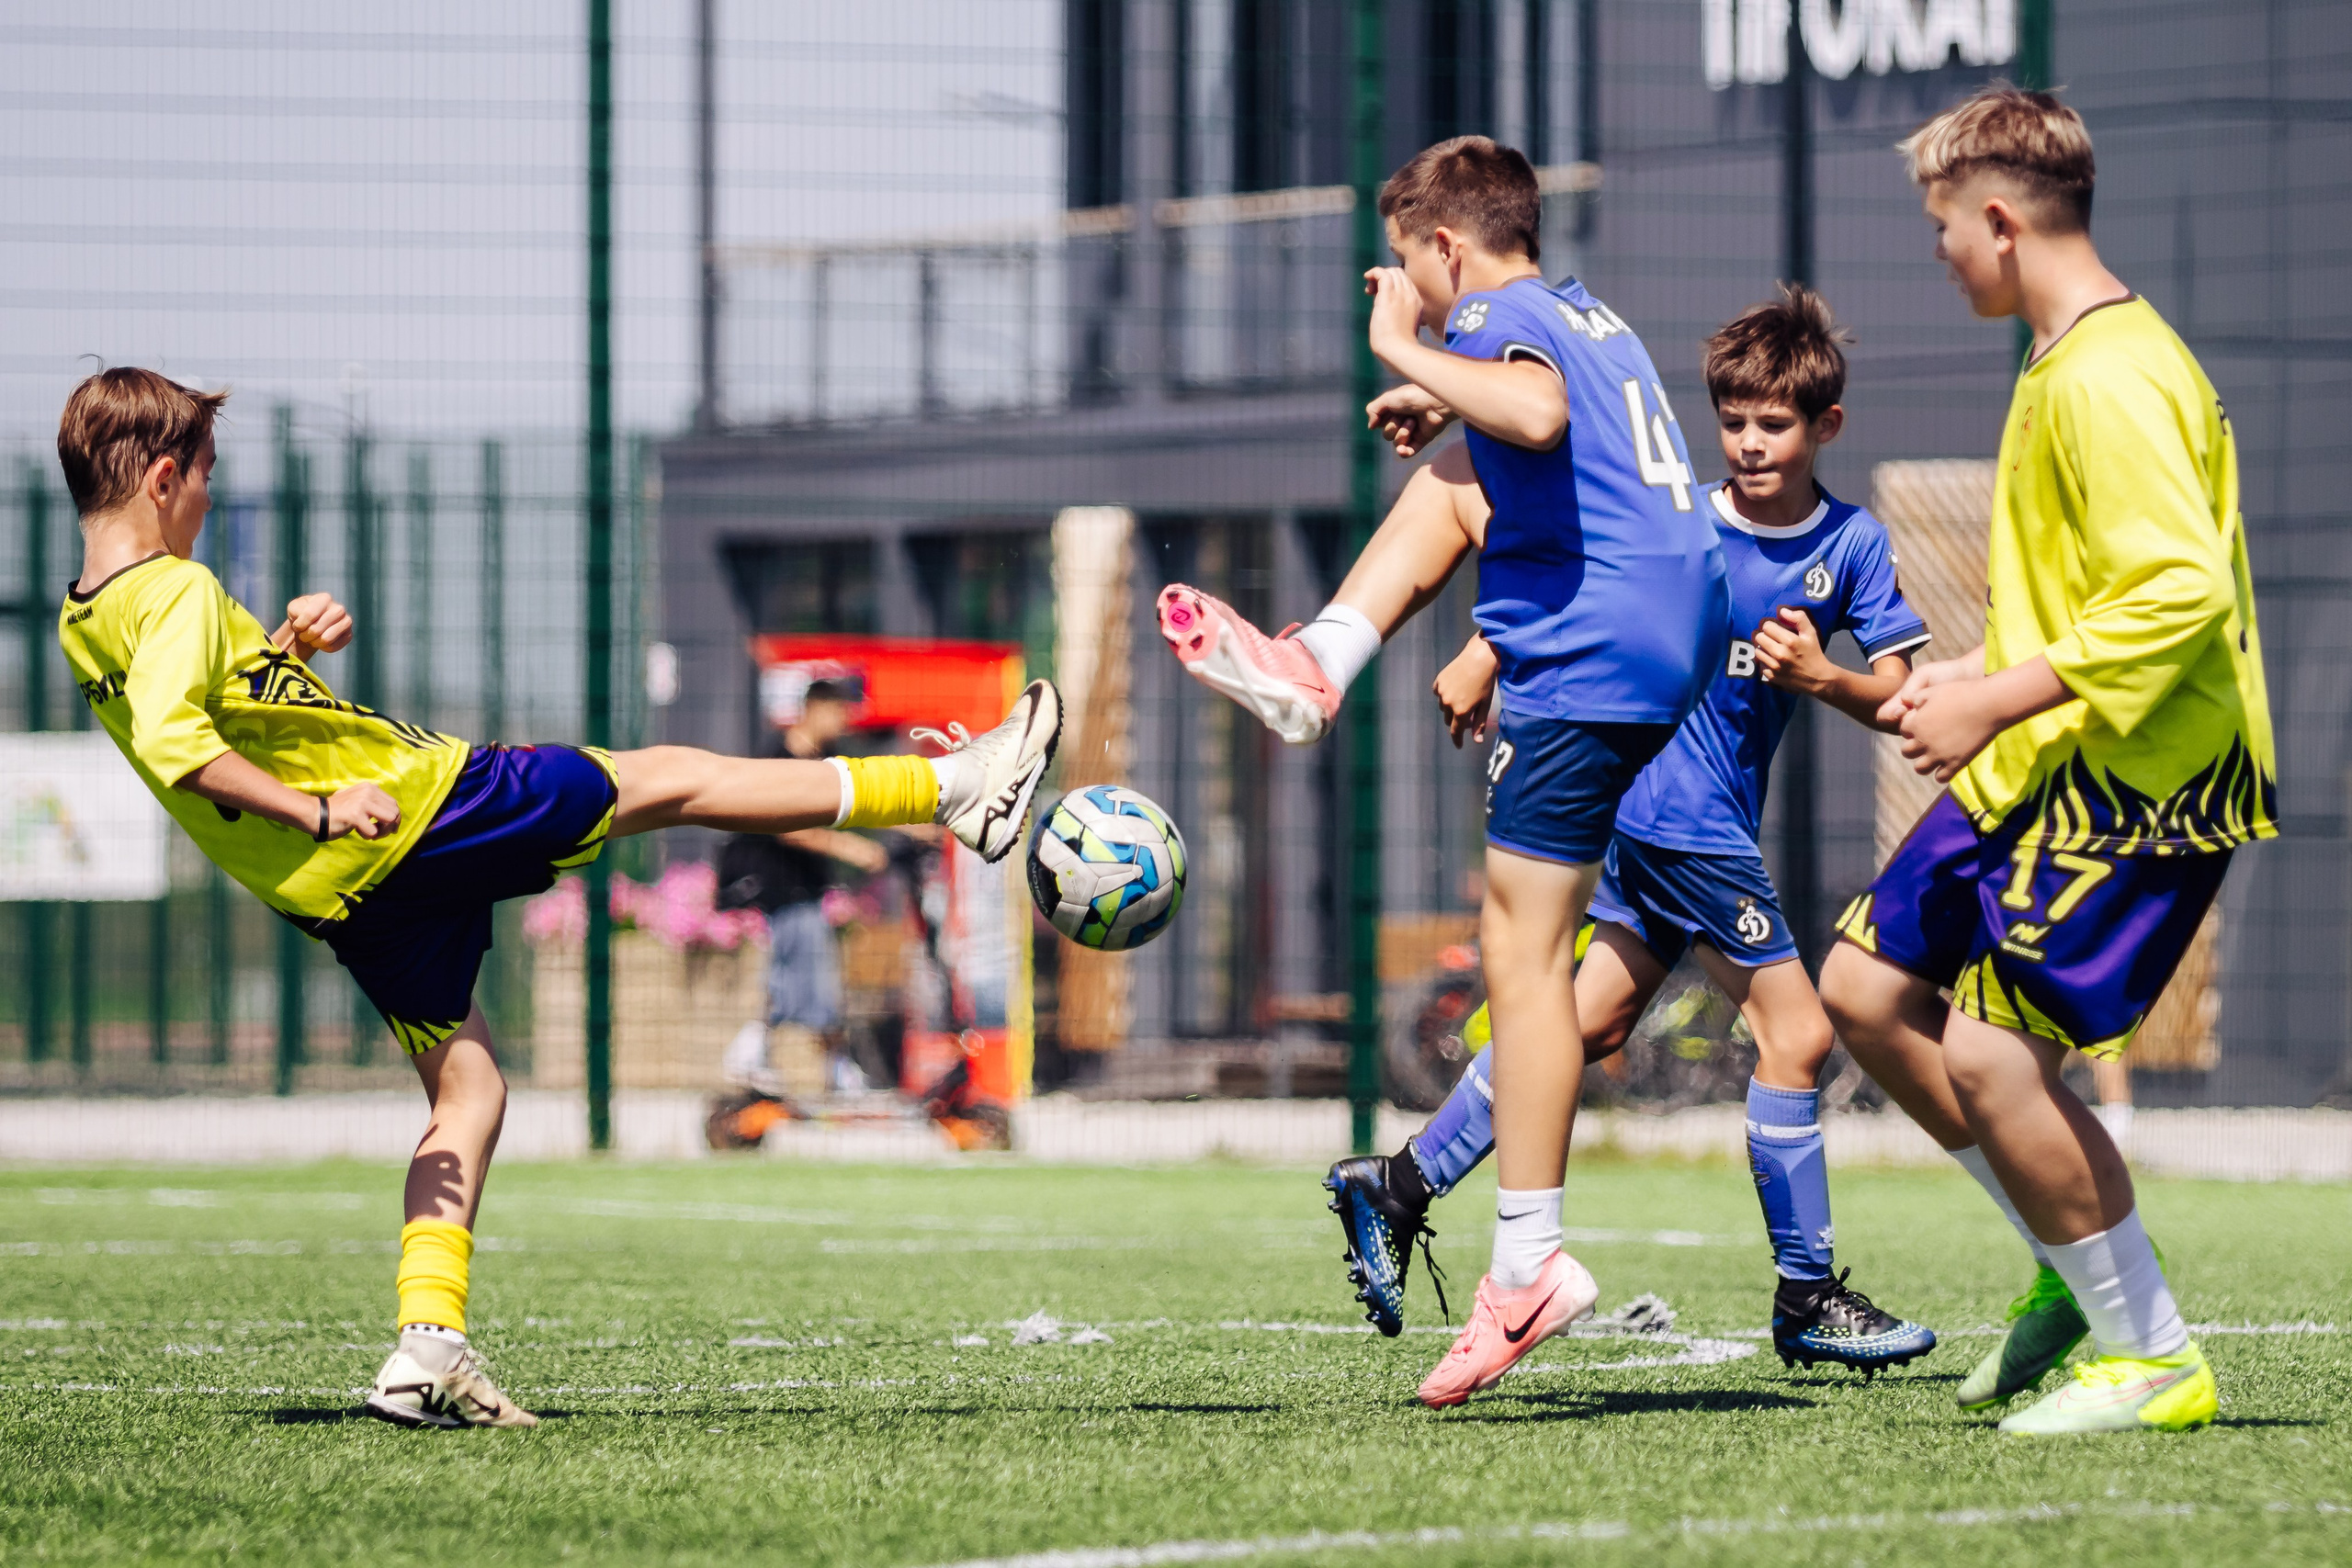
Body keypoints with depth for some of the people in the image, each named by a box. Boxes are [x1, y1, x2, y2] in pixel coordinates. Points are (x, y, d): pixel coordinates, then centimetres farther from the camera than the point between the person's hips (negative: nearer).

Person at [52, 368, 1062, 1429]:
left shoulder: (84, 625, 9)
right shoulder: (178, 596, -19)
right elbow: (172, 742, -35)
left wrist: (288, 646, 10)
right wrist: (318, 808, -32)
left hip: (339, 894, 9)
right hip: (407, 805, -9)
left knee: (465, 1087, 17)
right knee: (661, 780, 4)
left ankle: (430, 1345, 3)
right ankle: (953, 786, 12)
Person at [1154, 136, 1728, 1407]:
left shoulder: (1494, 316, -7)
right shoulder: (1592, 317, 22)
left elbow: (1539, 412, -31)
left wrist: (1407, 352, -18)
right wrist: (1448, 411, 39)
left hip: (1592, 658, -9)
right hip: (1680, 622, 9)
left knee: (1523, 949, -6)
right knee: (1449, 483, 24)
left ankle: (1530, 1263, -9)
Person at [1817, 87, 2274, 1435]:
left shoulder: (2111, 378, -20)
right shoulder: (2066, 362, 14)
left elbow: (2182, 591, -29)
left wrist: (1999, 704, -25)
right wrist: (1984, 674, 17)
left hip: (2139, 779, -11)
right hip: (2042, 769, 11)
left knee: (1988, 1052, -14)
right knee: (1869, 990, 11)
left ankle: (2153, 1359, -1)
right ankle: (2078, 1266, 21)